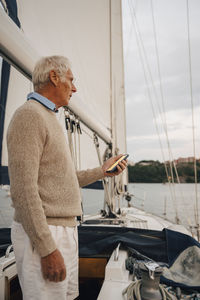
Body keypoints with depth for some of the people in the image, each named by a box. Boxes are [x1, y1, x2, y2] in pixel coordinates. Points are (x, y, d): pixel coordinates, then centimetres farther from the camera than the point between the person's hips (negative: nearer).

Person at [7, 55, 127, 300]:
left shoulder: (49, 121, 17)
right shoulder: (28, 115, -14)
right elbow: (23, 189, -22)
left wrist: (102, 171, 18)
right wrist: (48, 250, -22)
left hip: (65, 229, 10)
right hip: (41, 236, -10)